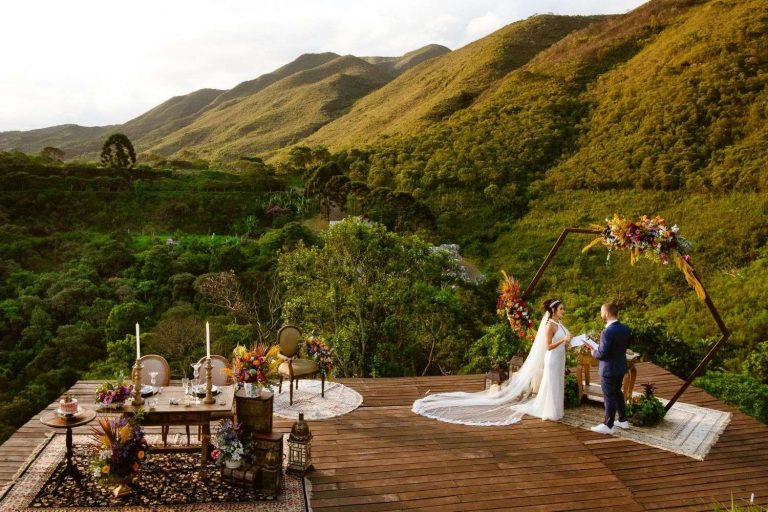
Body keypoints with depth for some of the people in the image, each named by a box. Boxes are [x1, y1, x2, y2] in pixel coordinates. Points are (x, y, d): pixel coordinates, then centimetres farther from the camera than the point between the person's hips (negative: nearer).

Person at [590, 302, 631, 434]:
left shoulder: (607, 332, -27)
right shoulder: (625, 328, -2)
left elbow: (602, 354, -24)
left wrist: (594, 353, -5)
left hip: (609, 369, -8)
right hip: (621, 367, 8)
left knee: (609, 397, 4)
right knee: (617, 393, 24)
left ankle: (608, 426, 16)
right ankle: (623, 420, 34)